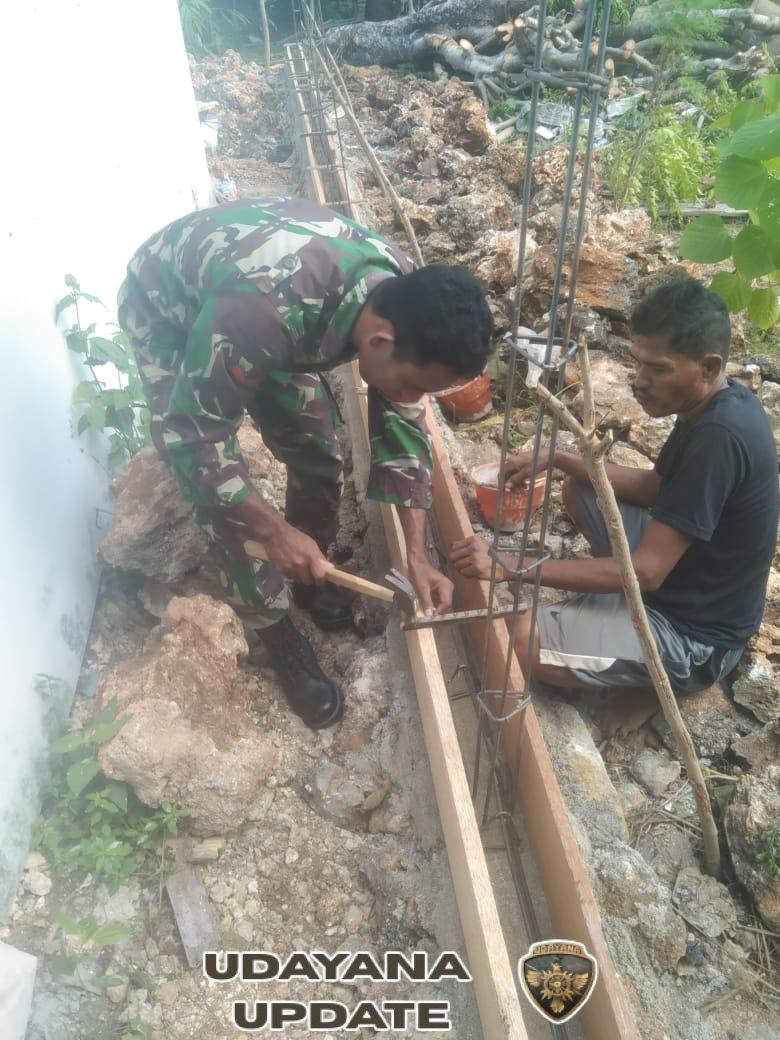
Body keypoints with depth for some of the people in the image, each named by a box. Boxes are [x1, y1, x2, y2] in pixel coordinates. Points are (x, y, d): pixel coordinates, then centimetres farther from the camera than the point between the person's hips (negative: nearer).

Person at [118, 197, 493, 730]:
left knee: (320, 452, 3)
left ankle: (308, 574, 29)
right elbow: (194, 432, -32)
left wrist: (417, 555, -15)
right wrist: (275, 532, -28)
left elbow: (400, 423, -13)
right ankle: (276, 631, 11)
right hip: (167, 311, -5)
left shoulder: (403, 300, -24)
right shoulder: (265, 309, -45)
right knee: (222, 497, -10)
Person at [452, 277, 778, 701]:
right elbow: (654, 488, 10)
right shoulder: (719, 402, -2)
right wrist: (558, 458, -1)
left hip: (692, 633, -9)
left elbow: (645, 572, -30)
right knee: (579, 489, 14)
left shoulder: (719, 437, -31)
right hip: (684, 581, 9)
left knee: (520, 640, -27)